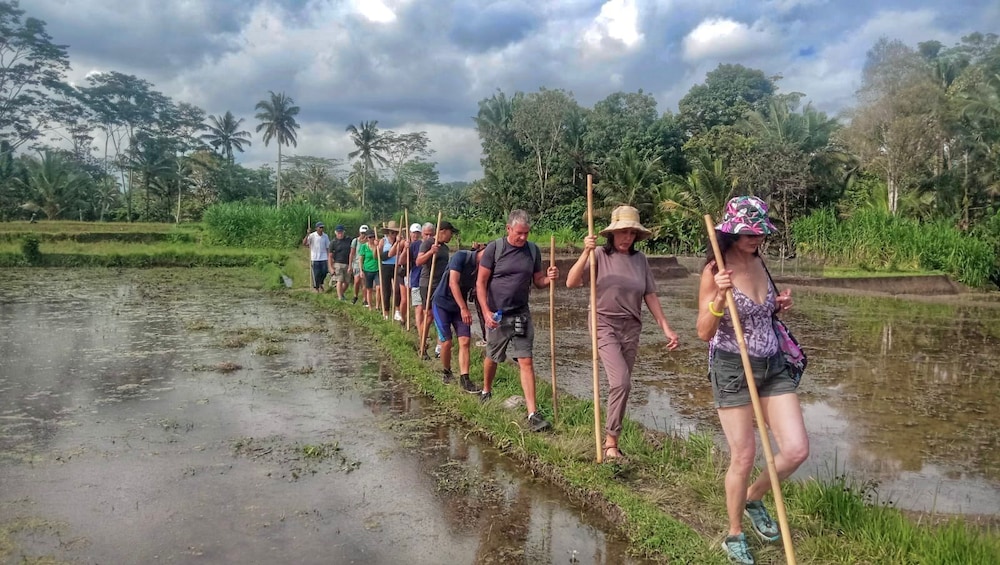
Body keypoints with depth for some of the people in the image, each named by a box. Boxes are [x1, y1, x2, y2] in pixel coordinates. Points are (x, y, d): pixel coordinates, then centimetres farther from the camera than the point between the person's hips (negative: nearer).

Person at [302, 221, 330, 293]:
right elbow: (304, 243, -14)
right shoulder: (312, 235, -5)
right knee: (316, 273, -1)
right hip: (315, 258, -3)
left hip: (323, 258, 3)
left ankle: (320, 284, 23)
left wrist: (329, 258, 7)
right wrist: (307, 235, -25)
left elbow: (327, 248, 12)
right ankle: (315, 287, 17)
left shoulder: (325, 236, 6)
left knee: (324, 272, -4)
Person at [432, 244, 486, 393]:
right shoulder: (461, 256, -19)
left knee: (465, 341, -7)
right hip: (442, 302, -5)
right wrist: (464, 308, -31)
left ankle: (464, 379, -4)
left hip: (460, 306, 5)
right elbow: (453, 283, -26)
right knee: (447, 342, -6)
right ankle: (447, 372, 19)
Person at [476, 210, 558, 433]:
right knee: (492, 357, 15)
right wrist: (486, 312, -16)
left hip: (521, 315, 2)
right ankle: (486, 391, 44)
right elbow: (481, 283, -7)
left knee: (526, 362, -4)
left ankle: (532, 413, -4)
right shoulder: (494, 248, -8)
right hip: (497, 315, -2)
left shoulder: (533, 250, 3)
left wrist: (549, 278, -14)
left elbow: (538, 281, 10)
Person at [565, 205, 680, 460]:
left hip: (631, 329, 5)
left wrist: (665, 327, 5)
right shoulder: (600, 254, -8)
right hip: (605, 326, -4)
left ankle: (610, 436, 23)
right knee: (621, 382, -18)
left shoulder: (640, 259, 4)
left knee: (620, 385, 9)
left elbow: (650, 296, 9)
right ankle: (611, 440, -3)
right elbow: (571, 282, -17)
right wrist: (586, 253, -28)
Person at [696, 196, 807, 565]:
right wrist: (719, 296, -30)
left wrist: (778, 306, 0)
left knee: (797, 450, 1)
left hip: (773, 367, 6)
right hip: (733, 370, -6)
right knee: (743, 458, 3)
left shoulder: (759, 262, 5)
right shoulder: (715, 271, -14)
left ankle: (754, 499, 31)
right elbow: (704, 333, -15)